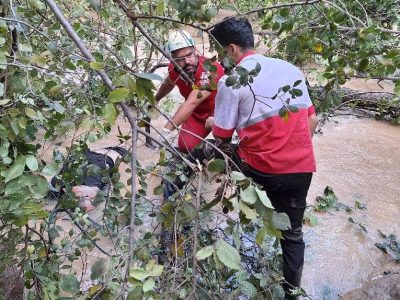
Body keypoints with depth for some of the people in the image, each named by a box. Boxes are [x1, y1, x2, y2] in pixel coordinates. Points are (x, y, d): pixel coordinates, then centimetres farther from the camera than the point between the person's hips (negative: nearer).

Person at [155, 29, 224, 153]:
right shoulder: (174, 68, -16)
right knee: (186, 146, -9)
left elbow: (191, 103, -47)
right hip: (198, 113, 6)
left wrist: (167, 130, -54)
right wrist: (155, 99, 29)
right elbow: (169, 83, 11)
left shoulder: (210, 70, -37)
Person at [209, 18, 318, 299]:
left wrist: (213, 123, 16)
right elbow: (312, 121, 9)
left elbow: (223, 137, -5)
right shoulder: (291, 69, 7)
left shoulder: (230, 81, -10)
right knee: (293, 233, 19)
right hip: (302, 168, 4)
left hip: (259, 169, -4)